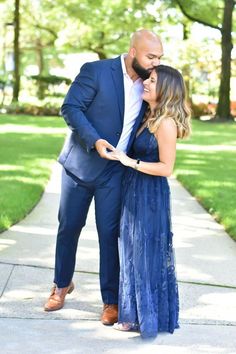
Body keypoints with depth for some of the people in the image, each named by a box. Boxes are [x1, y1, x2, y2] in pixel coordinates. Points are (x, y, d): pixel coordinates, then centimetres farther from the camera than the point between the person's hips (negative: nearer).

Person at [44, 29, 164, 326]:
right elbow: (70, 107, -15)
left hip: (115, 171, 2)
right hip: (80, 164, -2)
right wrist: (94, 141, -26)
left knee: (109, 233, 0)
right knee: (69, 227, 11)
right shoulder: (95, 71, -14)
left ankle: (111, 300, 10)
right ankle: (62, 285, 31)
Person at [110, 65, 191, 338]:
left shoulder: (166, 123, -18)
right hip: (135, 192, 9)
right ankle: (136, 314, 27)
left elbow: (166, 168, -19)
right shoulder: (149, 116, 9)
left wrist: (130, 162, -21)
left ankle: (149, 318, 15)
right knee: (135, 253, 15)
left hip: (150, 195, -9)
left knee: (148, 255, 2)